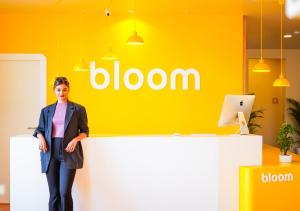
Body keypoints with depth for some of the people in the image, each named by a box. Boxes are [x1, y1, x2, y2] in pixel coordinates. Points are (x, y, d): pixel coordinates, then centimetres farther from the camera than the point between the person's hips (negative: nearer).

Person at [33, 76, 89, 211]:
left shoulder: (78, 109, 8)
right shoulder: (46, 110, 16)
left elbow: (85, 131, 10)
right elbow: (39, 129, 19)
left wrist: (75, 139, -10)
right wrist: (41, 138, -3)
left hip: (68, 153, -2)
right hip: (50, 153, 3)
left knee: (65, 192, -11)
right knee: (54, 193, 3)